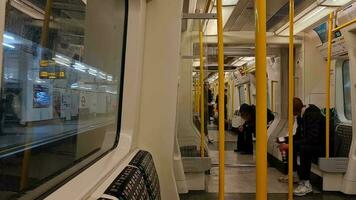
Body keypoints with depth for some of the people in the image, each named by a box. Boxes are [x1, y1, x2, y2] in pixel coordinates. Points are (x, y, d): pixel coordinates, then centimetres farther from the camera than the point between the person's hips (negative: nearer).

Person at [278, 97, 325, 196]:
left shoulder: (313, 115, -26)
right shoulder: (301, 115, 2)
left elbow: (312, 139, -34)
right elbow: (299, 135, 13)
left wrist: (290, 145, -33)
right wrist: (286, 140, -2)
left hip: (323, 145, -10)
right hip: (312, 143, 10)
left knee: (303, 148, -35)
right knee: (289, 144, 10)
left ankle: (306, 184, -24)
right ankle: (294, 174, 19)